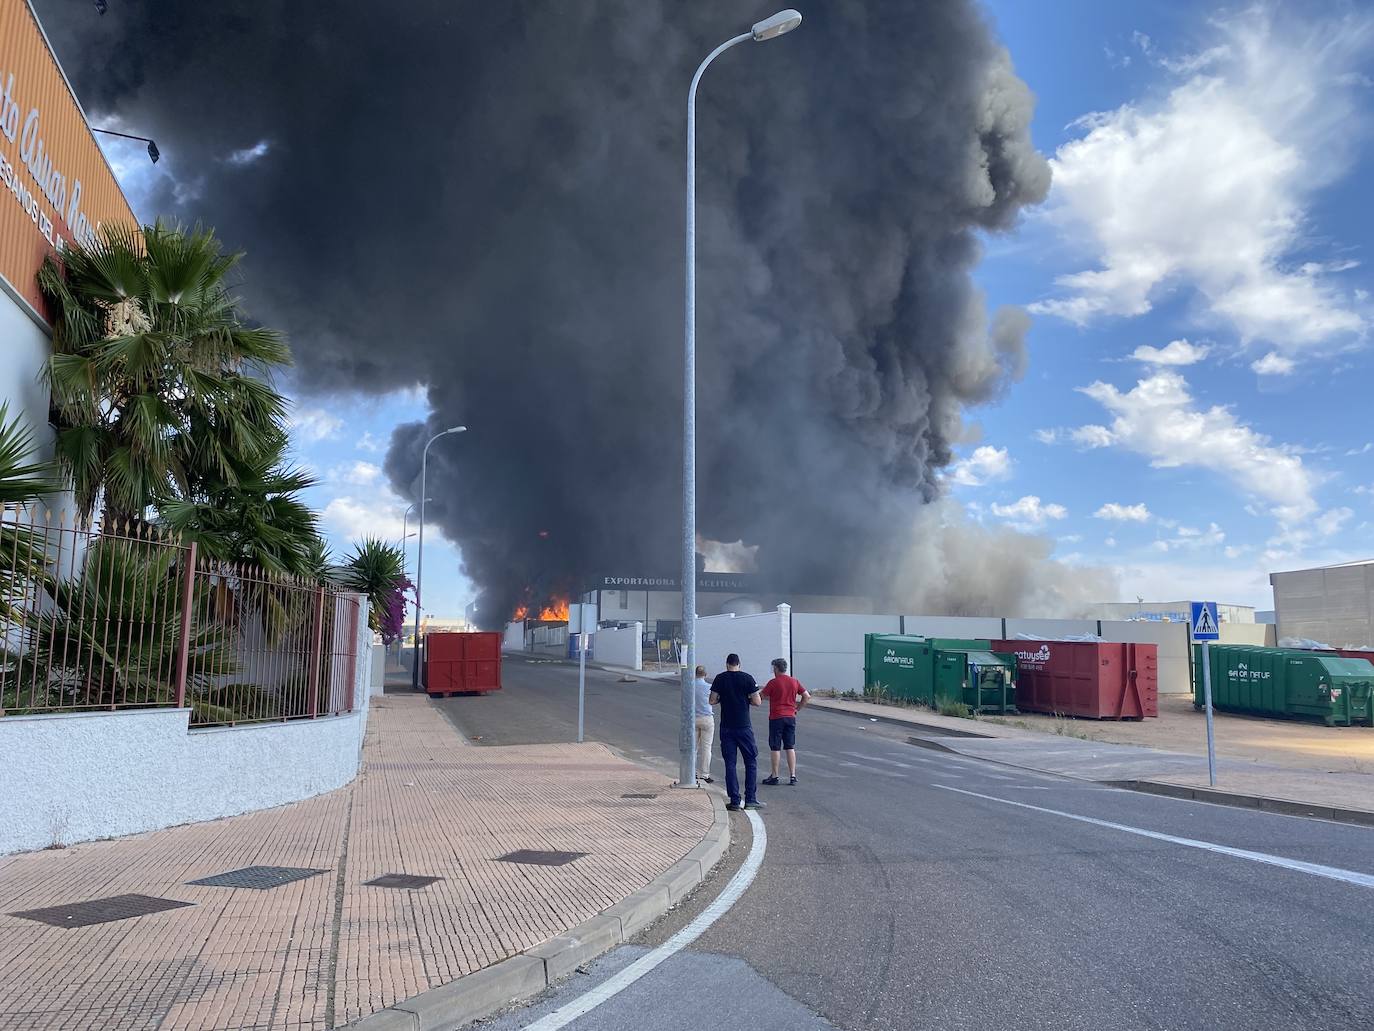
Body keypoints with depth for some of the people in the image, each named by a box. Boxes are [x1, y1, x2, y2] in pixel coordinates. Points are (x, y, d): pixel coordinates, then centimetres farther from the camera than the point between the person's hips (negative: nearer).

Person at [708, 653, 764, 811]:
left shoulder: (720, 678, 0)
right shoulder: (747, 678, -4)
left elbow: (712, 701, -3)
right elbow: (757, 702, -7)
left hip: (726, 727, 2)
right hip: (744, 727, -1)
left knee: (730, 764, 6)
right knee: (751, 762, 8)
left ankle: (734, 801, 4)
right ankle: (750, 799, 5)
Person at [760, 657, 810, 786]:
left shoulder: (773, 683, -10)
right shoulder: (795, 681, 5)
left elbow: (762, 696, -5)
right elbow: (807, 696, 7)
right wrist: (797, 708, 12)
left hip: (776, 717, -5)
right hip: (791, 717, 5)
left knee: (775, 748, 3)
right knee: (790, 747, 9)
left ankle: (774, 776, 7)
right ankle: (792, 776, 7)